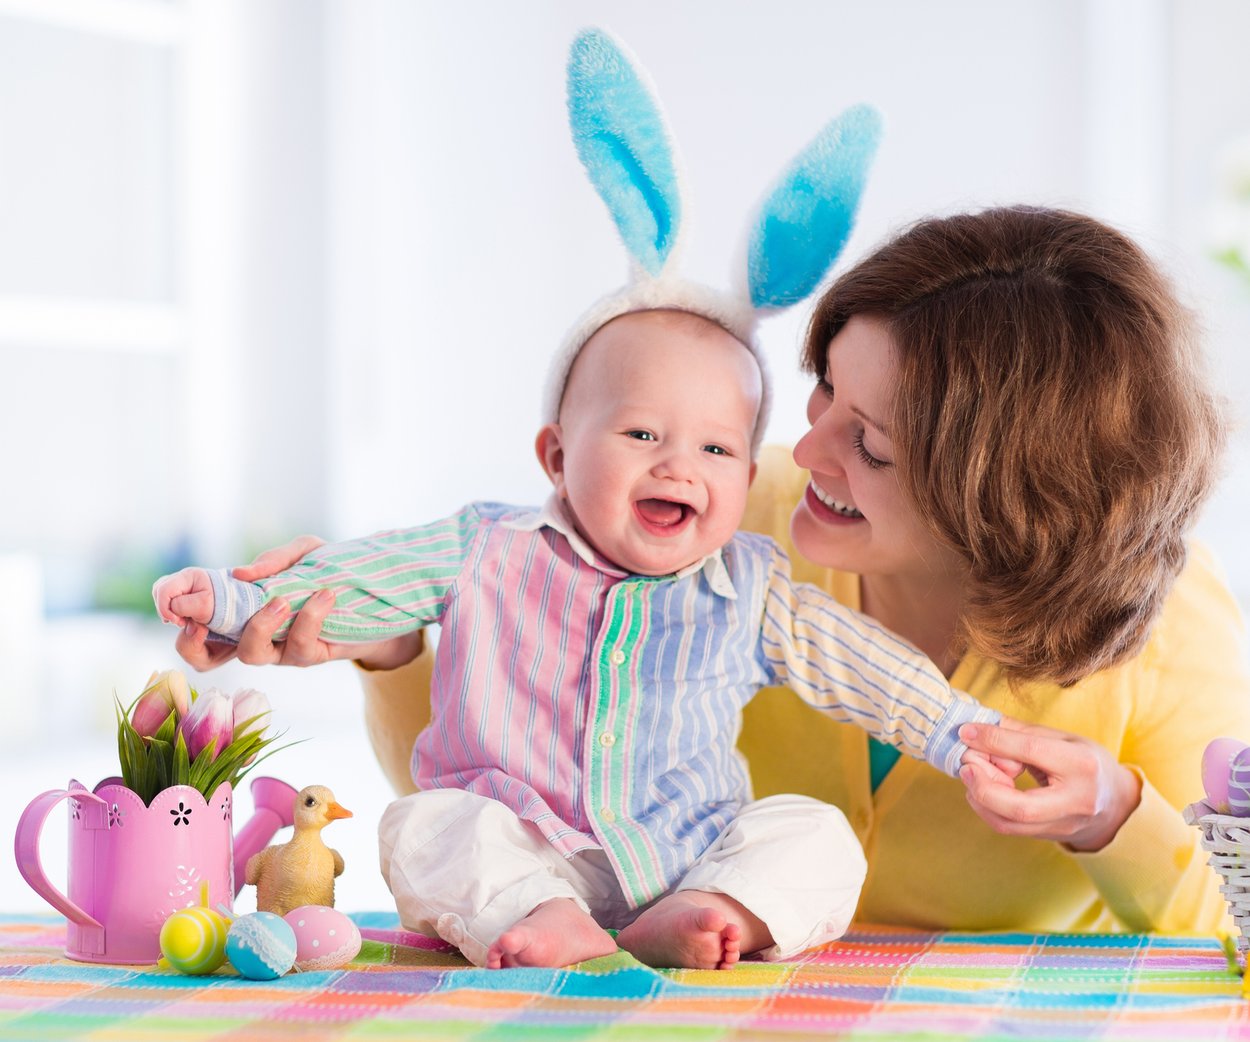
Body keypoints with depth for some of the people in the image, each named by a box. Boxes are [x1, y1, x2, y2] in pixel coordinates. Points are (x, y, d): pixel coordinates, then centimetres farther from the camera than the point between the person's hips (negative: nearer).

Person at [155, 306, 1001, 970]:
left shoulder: (754, 594, 5)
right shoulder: (490, 556, 3)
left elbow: (873, 670, 9)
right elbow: (359, 580, 6)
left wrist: (967, 735, 2)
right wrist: (234, 599, -1)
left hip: (688, 854, 1)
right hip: (517, 852, -1)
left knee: (820, 836, -19)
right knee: (424, 826, -28)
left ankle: (703, 919, -38)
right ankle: (540, 924, -46)